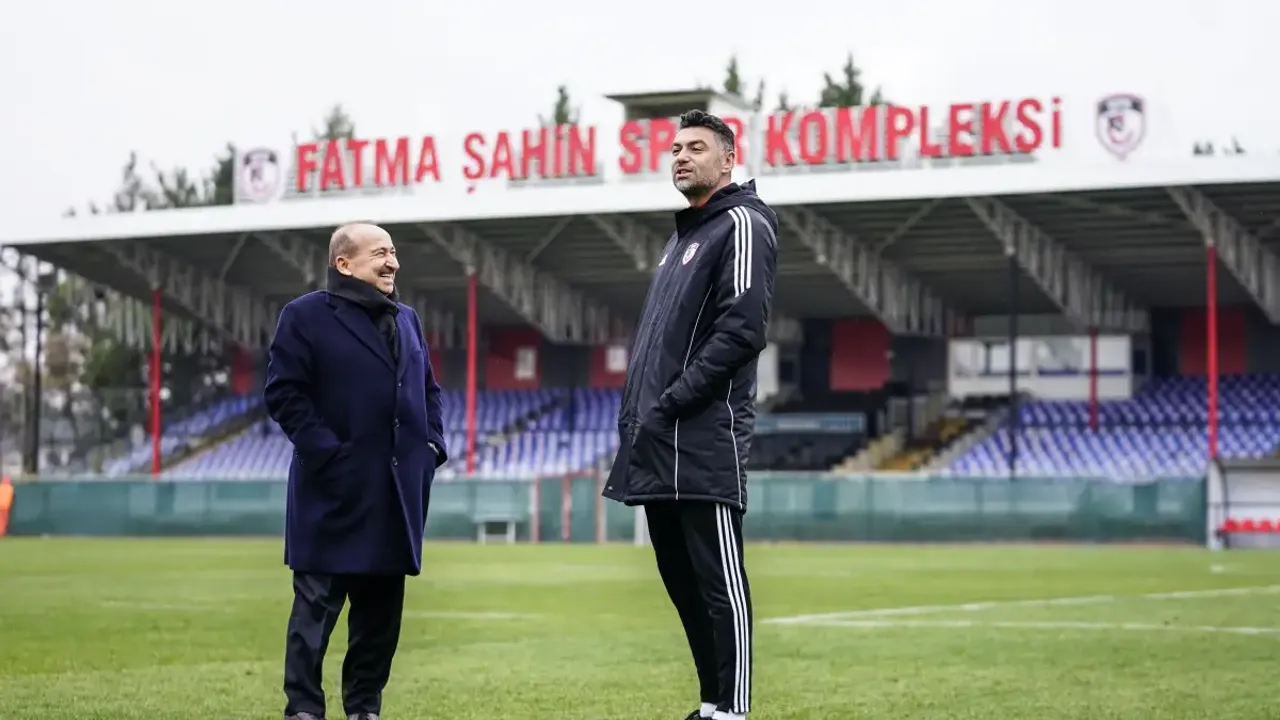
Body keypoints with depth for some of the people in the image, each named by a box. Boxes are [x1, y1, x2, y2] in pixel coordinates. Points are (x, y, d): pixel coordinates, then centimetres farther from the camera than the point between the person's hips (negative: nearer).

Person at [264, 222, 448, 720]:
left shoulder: (406, 319, 18)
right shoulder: (306, 317, -4)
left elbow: (429, 389, 23)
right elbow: (283, 392, -9)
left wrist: (433, 445, 8)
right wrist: (324, 450, -17)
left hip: (399, 489, 6)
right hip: (336, 489, -6)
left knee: (382, 606, 9)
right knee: (317, 603, -5)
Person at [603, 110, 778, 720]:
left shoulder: (741, 225, -6)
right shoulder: (682, 237, 23)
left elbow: (741, 329, -17)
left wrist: (672, 403, -17)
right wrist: (636, 414, 12)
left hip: (705, 444, -9)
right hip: (660, 449, 10)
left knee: (719, 582, -8)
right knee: (681, 579, 12)